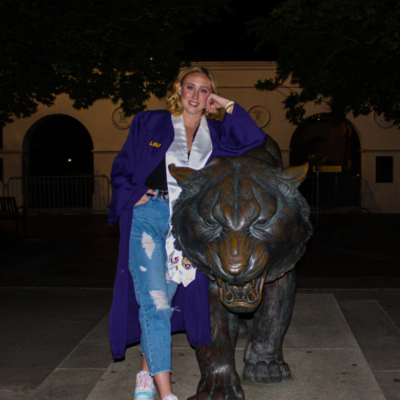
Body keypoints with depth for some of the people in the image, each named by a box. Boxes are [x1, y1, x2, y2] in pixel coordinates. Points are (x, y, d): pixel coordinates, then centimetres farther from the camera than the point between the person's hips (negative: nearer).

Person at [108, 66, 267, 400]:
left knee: (167, 298, 8)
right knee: (154, 300, -11)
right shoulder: (150, 123, 10)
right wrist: (136, 195, -6)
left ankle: (147, 373, 27)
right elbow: (122, 169, 11)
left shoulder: (215, 134, 14)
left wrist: (228, 106, 6)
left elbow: (255, 140, 4)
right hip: (148, 215, -2)